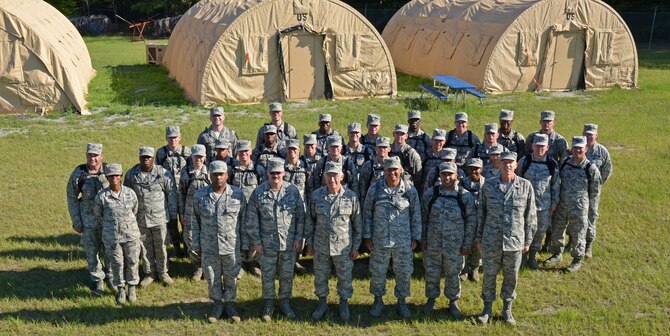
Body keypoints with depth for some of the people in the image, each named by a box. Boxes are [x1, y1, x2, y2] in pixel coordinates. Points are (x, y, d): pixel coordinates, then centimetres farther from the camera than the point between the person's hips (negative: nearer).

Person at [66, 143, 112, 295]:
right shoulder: (78, 173, -10)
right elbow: (71, 198, -2)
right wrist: (76, 222, -3)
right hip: (88, 219, -1)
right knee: (92, 251, 7)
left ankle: (110, 276, 34)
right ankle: (97, 280, 26)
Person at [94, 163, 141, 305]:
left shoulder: (130, 193, -5)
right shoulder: (101, 196, -9)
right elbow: (98, 214, 8)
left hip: (131, 234, 1)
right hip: (112, 237, -1)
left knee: (132, 262, 9)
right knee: (117, 263, 10)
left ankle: (132, 288, 27)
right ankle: (121, 289, 25)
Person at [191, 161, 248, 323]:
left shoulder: (238, 194, -6)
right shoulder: (200, 195, -4)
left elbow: (243, 221, 1)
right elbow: (195, 222, 3)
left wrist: (244, 244, 2)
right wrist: (196, 246, 4)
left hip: (232, 247, -1)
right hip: (208, 248, 1)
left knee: (231, 278, 12)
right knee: (212, 279, 13)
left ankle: (230, 304, 33)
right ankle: (217, 304, 33)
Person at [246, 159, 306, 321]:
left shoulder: (293, 191, -3)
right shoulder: (258, 192, -6)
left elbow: (300, 216, 2)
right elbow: (252, 220, -2)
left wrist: (299, 238, -1)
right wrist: (256, 242, -4)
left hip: (289, 243, 1)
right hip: (267, 244, -1)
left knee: (287, 275, 12)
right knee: (268, 275, 10)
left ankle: (285, 303, 30)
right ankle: (268, 304, 27)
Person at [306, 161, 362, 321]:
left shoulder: (351, 197, -8)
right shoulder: (316, 196, -4)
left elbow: (357, 223, -1)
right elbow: (310, 220, 5)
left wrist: (356, 246, -1)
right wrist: (309, 242, 5)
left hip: (343, 246, -1)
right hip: (320, 246, 2)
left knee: (345, 277, 11)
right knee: (320, 276, 14)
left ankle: (344, 304, 31)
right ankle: (322, 302, 34)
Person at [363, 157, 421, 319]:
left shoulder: (410, 189, -4)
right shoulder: (374, 189, -4)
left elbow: (416, 215, 3)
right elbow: (367, 213, 3)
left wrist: (415, 237, 2)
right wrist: (367, 236, 0)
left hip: (403, 242, 0)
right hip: (379, 241, 0)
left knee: (404, 272, 10)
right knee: (378, 272, 11)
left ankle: (401, 302, 30)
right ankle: (378, 301, 31)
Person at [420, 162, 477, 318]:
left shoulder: (466, 196, -6)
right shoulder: (430, 194, -2)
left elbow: (471, 221, -1)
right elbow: (423, 217, 6)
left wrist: (467, 244, -3)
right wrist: (423, 239, 3)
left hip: (455, 245, -1)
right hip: (432, 244, 1)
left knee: (453, 274, 11)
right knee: (431, 273, 13)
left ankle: (453, 302, 30)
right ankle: (431, 299, 33)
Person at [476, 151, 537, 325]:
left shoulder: (526, 186, -5)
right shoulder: (489, 185, -4)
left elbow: (530, 216, 2)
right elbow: (481, 213, 4)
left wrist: (528, 240, 3)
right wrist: (479, 238, 5)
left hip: (515, 241, 0)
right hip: (490, 241, 0)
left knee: (511, 277, 12)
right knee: (489, 275, 10)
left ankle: (507, 309, 31)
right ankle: (487, 308, 27)